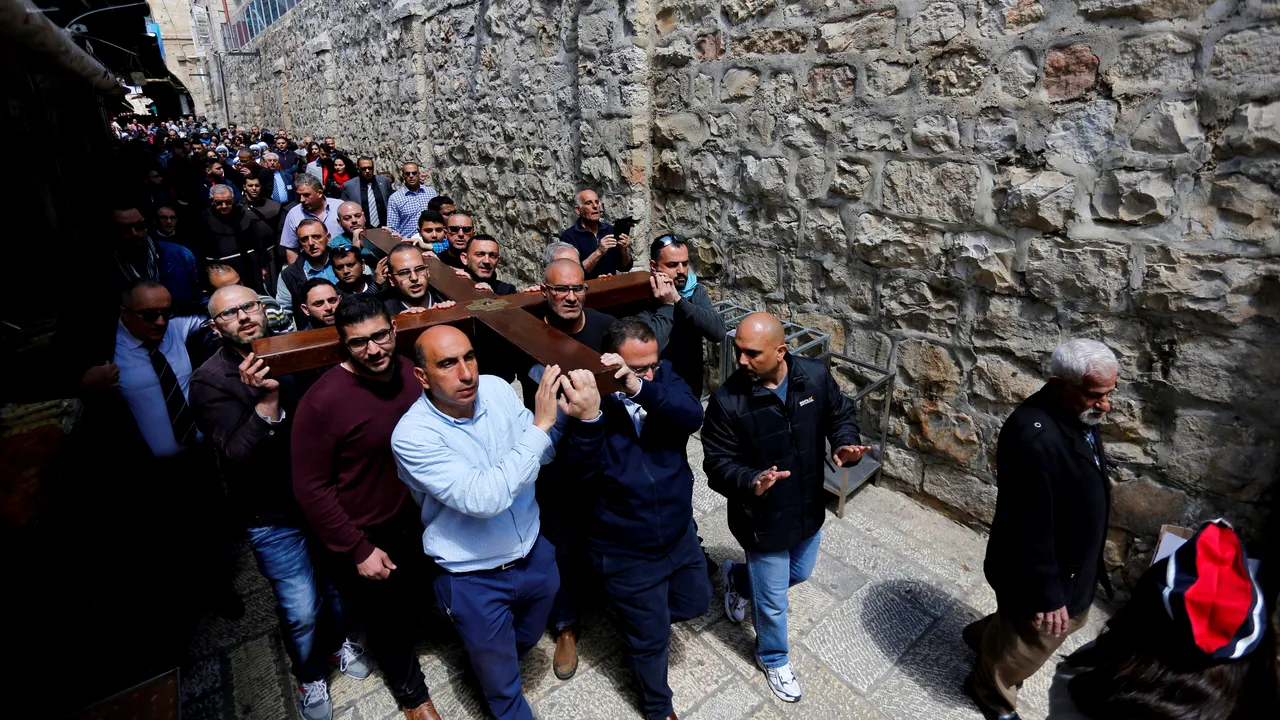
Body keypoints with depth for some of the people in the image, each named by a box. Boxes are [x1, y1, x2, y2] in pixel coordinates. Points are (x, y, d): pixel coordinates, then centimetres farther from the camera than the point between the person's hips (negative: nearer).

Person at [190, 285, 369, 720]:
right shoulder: (210, 381, -13)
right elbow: (240, 456, -22)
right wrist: (267, 399, -34)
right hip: (274, 517, -3)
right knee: (301, 611, 9)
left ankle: (337, 642, 50)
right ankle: (309, 676, 38)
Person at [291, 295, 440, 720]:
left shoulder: (412, 375, -11)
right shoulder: (323, 401, -26)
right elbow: (310, 488, -19)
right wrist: (359, 550, -16)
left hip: (416, 523, 5)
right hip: (362, 538, -4)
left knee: (417, 600, 27)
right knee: (387, 619, 19)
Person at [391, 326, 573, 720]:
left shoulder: (496, 388, -12)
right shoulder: (412, 435, -26)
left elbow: (541, 453, -4)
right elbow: (483, 499, -34)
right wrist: (540, 424, -36)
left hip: (534, 552, 5)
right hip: (473, 578, -4)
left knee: (526, 641, 32)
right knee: (502, 685, 18)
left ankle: (486, 655, 63)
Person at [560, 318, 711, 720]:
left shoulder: (663, 375, -10)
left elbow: (692, 416, -27)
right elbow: (581, 464, -33)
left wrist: (639, 389, -43)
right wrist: (588, 416, -52)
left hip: (680, 534, 4)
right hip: (627, 553, -4)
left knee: (696, 601, 28)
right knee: (652, 640, 18)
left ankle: (642, 616, 58)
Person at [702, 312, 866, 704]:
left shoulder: (815, 375, -15)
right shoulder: (727, 400, -26)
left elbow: (840, 414, 2)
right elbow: (718, 463, -19)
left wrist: (845, 445, -19)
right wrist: (751, 482, -38)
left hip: (809, 509, 5)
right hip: (763, 519, -4)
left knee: (799, 573, 30)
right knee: (773, 601, 16)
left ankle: (738, 578, 57)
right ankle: (773, 659, 48)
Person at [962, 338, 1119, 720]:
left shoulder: (1077, 413, -6)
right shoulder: (1034, 437, -37)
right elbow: (1030, 528, -31)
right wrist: (1045, 594, -22)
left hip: (1073, 559, 9)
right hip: (1042, 568, -9)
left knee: (1072, 618, 31)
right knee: (1031, 641, 15)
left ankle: (984, 636, 54)